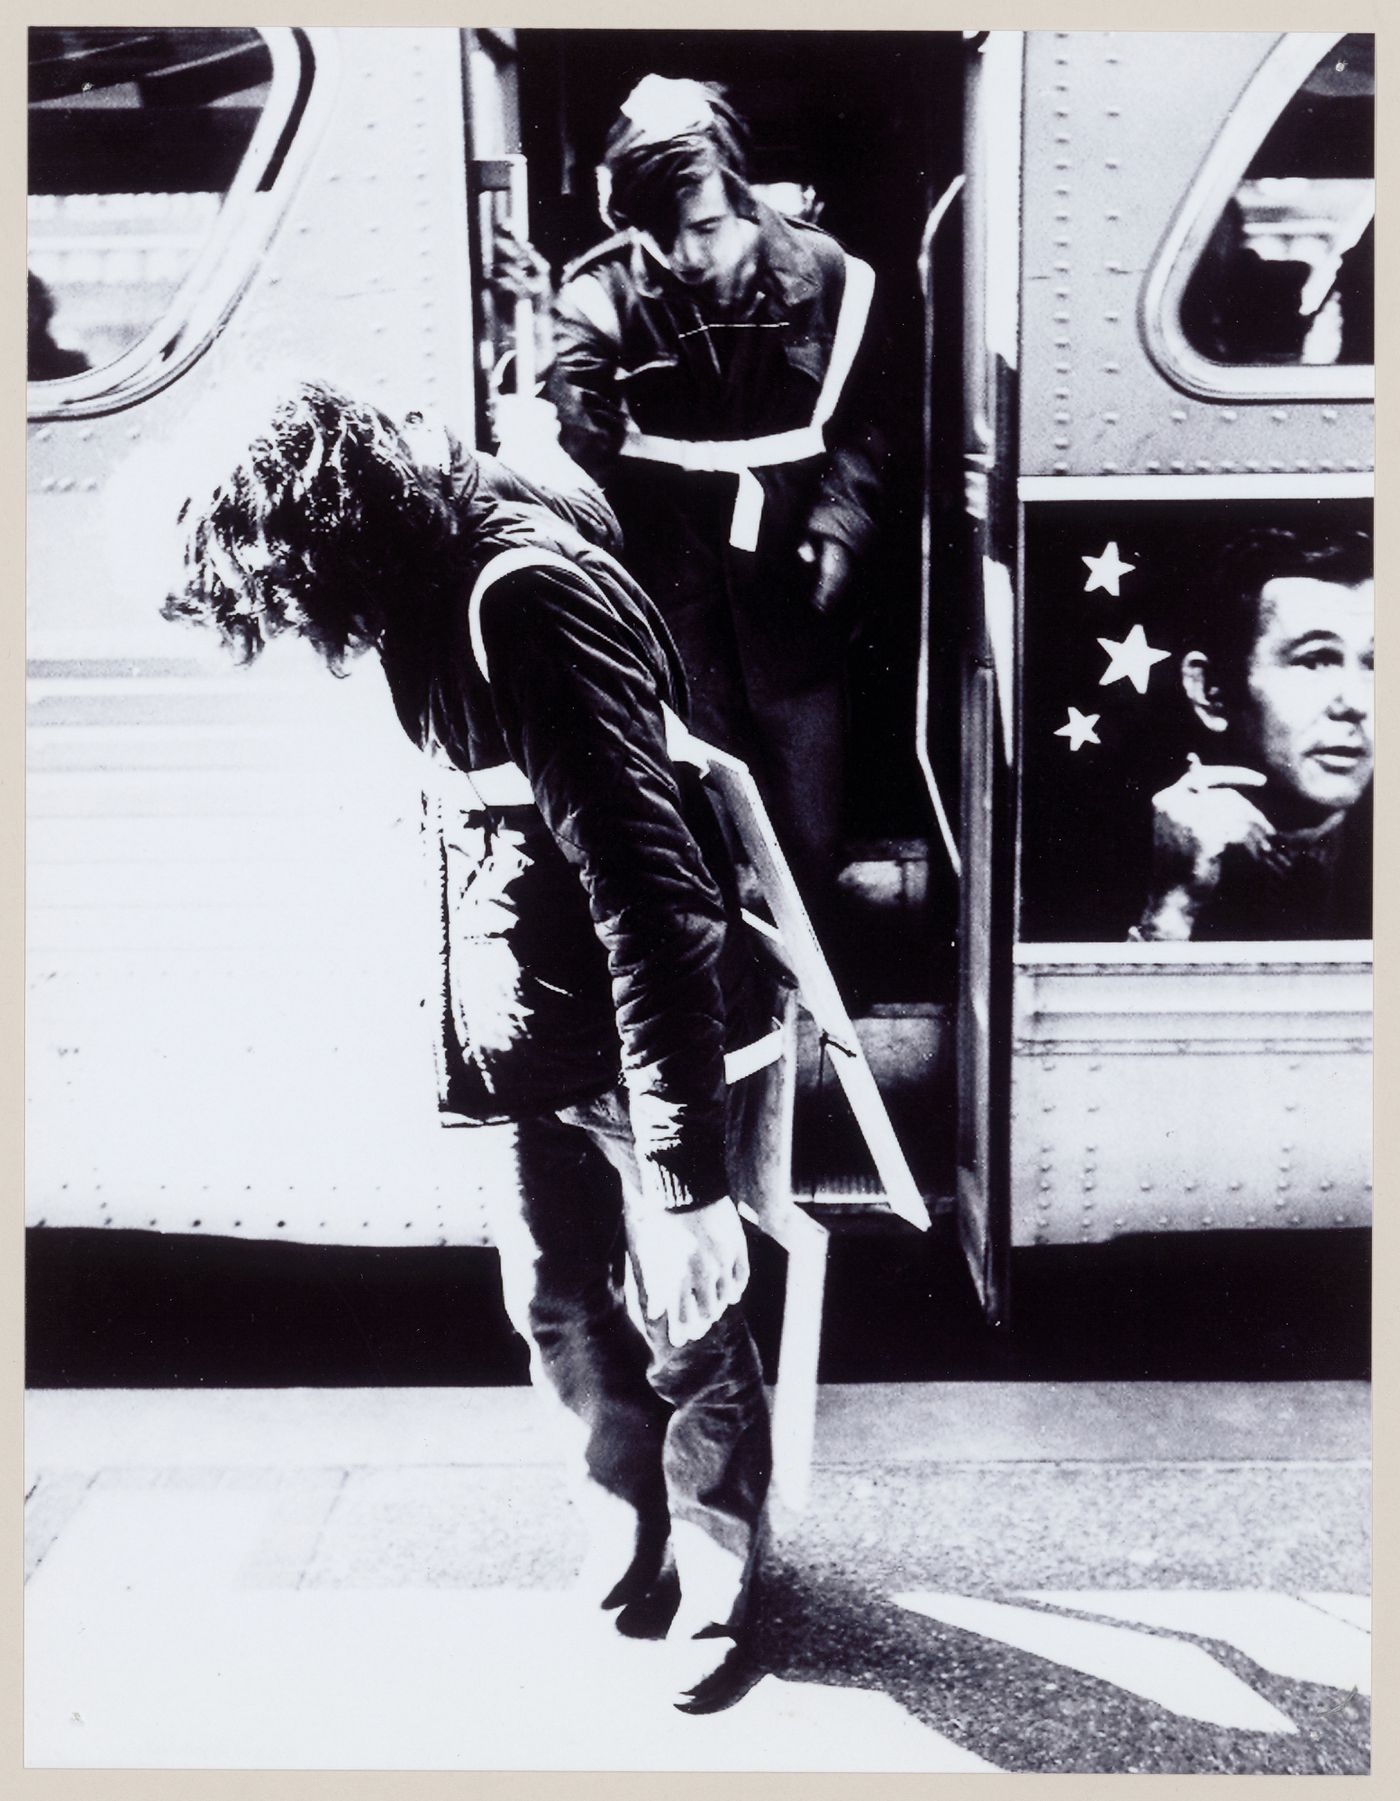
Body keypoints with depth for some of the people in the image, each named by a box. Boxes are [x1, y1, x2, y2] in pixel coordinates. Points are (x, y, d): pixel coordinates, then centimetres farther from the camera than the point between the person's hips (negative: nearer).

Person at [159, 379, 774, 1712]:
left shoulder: (528, 599, -26)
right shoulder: (437, 594, 3)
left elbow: (649, 887, -30)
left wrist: (689, 1175, -29)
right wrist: (477, 1047, 19)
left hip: (652, 1041, -8)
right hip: (547, 1044, 9)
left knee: (690, 1339, 9)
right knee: (555, 1303, 20)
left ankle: (714, 1598, 32)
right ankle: (635, 1534, 43)